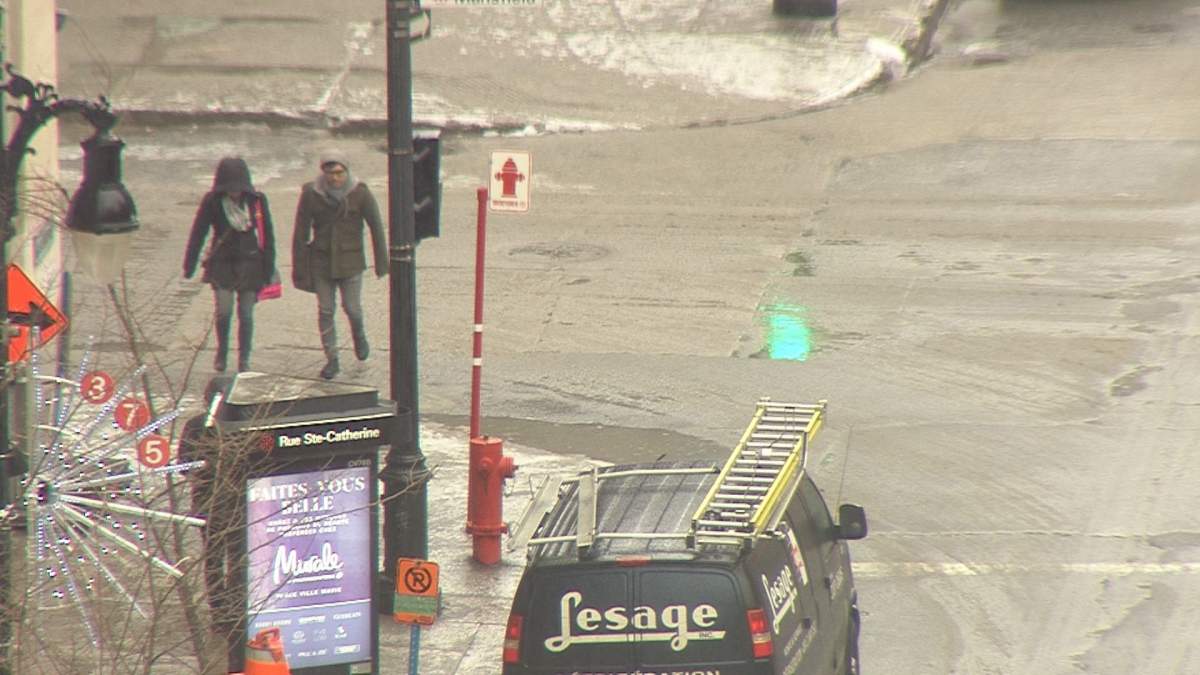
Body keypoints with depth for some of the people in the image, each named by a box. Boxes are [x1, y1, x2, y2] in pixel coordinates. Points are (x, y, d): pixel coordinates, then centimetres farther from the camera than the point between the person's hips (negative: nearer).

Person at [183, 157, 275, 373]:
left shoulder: (257, 201, -5)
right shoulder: (212, 201, -8)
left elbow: (267, 235, 1)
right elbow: (198, 234, -2)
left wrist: (268, 269, -1)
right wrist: (189, 268, -4)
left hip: (250, 262, 1)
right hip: (222, 263, -1)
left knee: (246, 314, 2)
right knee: (223, 311, -10)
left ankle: (244, 361, 14)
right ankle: (222, 351, 16)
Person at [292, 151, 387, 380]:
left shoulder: (360, 193, -11)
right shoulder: (311, 194, -10)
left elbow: (376, 226, -2)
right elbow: (300, 232, -5)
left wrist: (381, 261, 1)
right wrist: (300, 268, -5)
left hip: (350, 260, -1)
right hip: (321, 260, 1)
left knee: (352, 307, 2)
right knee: (325, 310, 3)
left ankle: (359, 335, 36)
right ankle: (331, 359, 13)